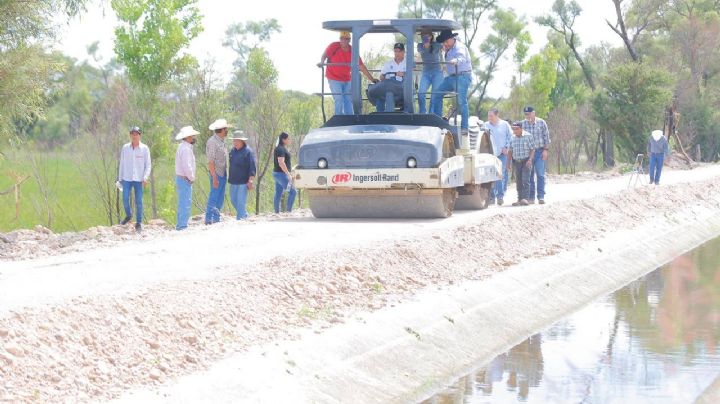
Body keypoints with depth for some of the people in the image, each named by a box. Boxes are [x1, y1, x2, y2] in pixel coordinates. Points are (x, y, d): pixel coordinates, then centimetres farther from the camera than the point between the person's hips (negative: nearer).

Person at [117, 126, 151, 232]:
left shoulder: (144, 149, -1)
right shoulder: (125, 148, 4)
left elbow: (148, 165, 2)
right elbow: (122, 163, 10)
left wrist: (146, 177, -12)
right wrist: (120, 178, 8)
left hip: (139, 179, -2)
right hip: (127, 178, 2)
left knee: (139, 201, -1)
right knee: (125, 199, -3)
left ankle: (138, 223, 7)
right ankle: (128, 215, 23)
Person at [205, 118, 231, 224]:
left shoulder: (222, 141, 13)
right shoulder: (212, 142, -15)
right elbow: (210, 161, -18)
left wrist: (225, 174, 15)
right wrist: (214, 177, -21)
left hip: (223, 174, 9)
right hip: (216, 173, -9)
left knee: (220, 198, 12)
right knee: (214, 197, -7)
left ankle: (216, 220, 19)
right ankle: (209, 219, -3)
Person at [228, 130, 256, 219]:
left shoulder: (248, 151, -11)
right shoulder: (232, 150, 10)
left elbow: (252, 168, -14)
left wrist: (251, 181, -19)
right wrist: (229, 178, 23)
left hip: (243, 182, -8)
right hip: (233, 181, 8)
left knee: (241, 202, -7)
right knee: (233, 200, 15)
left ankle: (240, 218, -1)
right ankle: (244, 215, 32)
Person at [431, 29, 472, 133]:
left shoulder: (459, 47, -14)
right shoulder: (449, 48, 14)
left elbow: (462, 58, -36)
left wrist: (456, 60, -55)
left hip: (462, 76, -9)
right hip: (451, 77, 9)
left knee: (461, 101, -13)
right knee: (436, 94, 5)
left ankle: (464, 127, -10)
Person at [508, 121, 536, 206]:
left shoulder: (528, 136, -4)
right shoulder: (512, 138, 10)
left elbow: (532, 149, -6)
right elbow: (510, 151, 15)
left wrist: (530, 160, -19)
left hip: (526, 162, -5)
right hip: (516, 162, 5)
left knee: (525, 180, -14)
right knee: (518, 182, 5)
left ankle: (525, 198, -21)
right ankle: (519, 199, 9)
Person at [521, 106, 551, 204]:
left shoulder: (541, 123, 2)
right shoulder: (523, 124, 3)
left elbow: (546, 137, 5)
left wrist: (545, 150, -3)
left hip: (539, 152, -1)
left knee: (540, 174, -7)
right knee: (529, 176, 2)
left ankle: (541, 197, -7)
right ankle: (530, 198, 7)